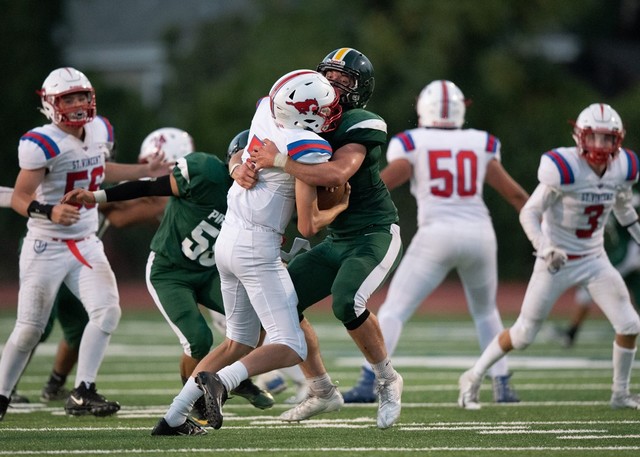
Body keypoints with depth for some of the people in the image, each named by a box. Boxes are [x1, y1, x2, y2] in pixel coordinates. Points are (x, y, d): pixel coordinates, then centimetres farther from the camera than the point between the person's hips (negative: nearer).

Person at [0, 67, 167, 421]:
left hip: (86, 244, 6)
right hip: (47, 247, -6)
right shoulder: (42, 144, -19)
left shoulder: (99, 131, 3)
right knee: (30, 328, -1)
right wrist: (50, 212, -40)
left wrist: (146, 171, 24)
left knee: (107, 313, -13)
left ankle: (82, 393, -8)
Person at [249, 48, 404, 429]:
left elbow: (336, 174, -35)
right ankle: (323, 393, 15)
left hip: (375, 236, -8)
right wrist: (245, 166, -19)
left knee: (347, 302, -30)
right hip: (337, 241, 8)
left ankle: (387, 380, -6)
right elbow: (256, 149, 5)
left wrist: (279, 160, -34)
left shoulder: (360, 127, -18)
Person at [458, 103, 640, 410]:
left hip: (594, 259, 5)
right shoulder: (565, 169, -24)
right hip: (557, 260, -5)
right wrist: (544, 248, -33)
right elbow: (529, 213, -20)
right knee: (524, 333, 2)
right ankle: (473, 379, 21)